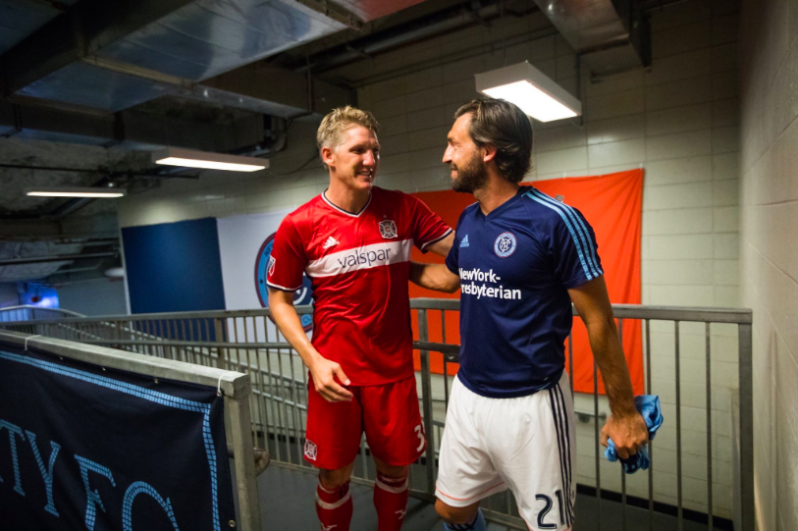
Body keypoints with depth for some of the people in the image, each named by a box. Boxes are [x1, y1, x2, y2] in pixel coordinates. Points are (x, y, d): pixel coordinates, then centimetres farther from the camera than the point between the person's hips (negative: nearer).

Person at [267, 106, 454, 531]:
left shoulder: (402, 209, -3)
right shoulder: (299, 226, -7)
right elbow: (279, 300, 0)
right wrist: (314, 360, -11)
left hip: (394, 370, 2)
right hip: (335, 372, -1)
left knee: (395, 467, 17)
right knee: (335, 476, 14)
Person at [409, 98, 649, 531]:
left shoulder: (555, 220, -17)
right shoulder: (468, 219, 3)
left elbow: (599, 322, -11)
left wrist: (624, 412, -6)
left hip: (531, 403, -6)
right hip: (467, 395, 6)